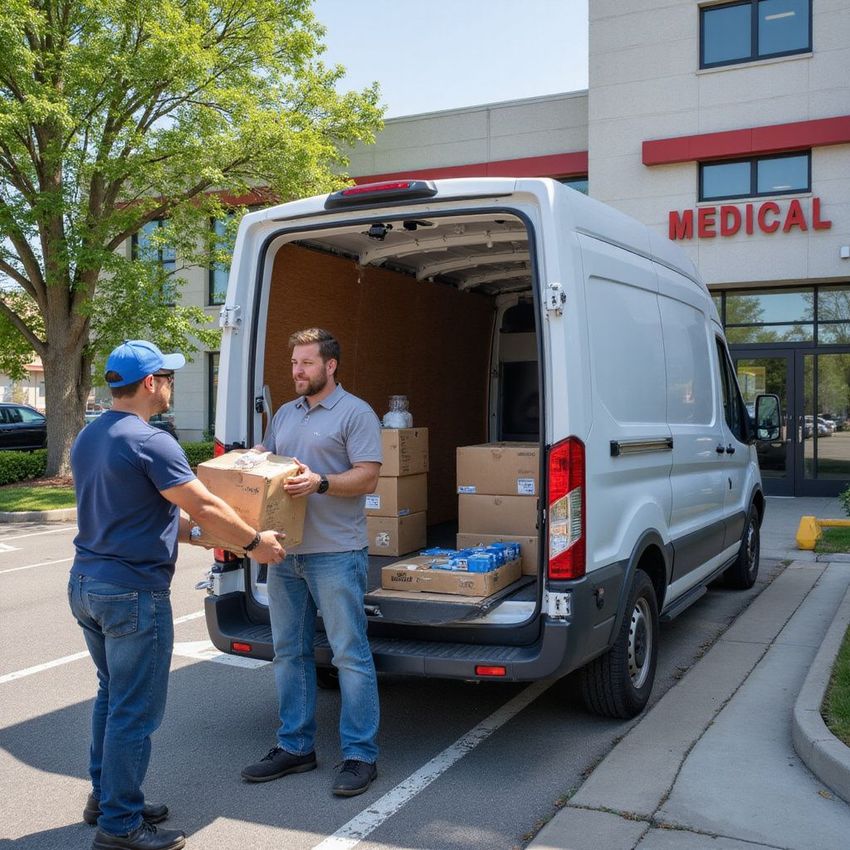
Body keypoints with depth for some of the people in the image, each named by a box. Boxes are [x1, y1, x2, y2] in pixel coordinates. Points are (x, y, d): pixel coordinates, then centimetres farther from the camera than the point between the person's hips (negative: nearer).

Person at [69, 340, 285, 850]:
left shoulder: (88, 439, 11)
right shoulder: (150, 442, -19)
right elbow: (205, 507, -17)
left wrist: (189, 531, 22)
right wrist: (255, 541, -3)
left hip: (87, 584, 10)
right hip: (133, 592, -9)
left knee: (112, 697, 21)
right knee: (135, 711, 2)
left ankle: (105, 798, 33)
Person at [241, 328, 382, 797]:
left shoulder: (355, 413, -6)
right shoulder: (284, 415, 17)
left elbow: (367, 477, -12)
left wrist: (319, 483, -26)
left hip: (335, 553, -8)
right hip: (284, 551, 8)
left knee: (350, 653, -2)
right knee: (289, 652, 14)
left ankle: (361, 755, 7)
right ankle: (294, 746, 26)